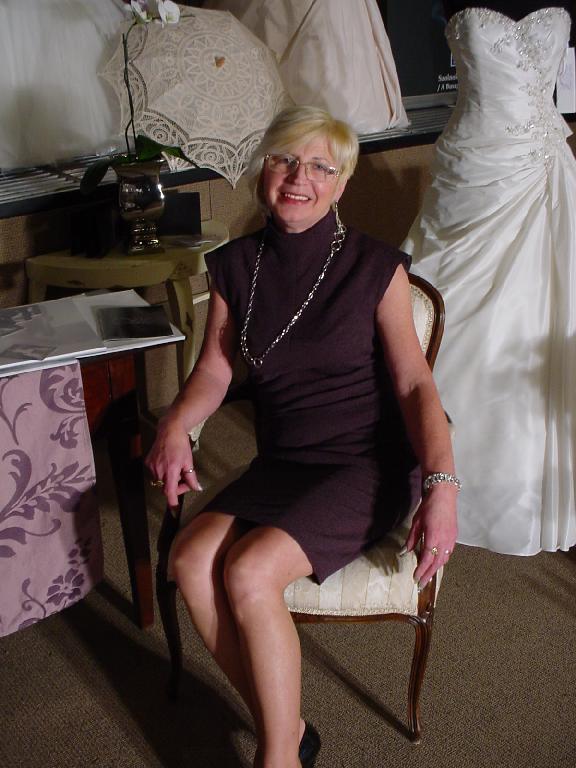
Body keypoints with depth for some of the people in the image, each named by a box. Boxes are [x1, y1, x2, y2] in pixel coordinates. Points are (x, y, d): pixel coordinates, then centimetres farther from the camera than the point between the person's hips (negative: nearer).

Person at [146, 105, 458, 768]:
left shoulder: (376, 268, -6)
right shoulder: (234, 266, 6)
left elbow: (414, 383, -9)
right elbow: (214, 369, 8)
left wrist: (442, 486, -23)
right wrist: (175, 426, -13)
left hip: (367, 464, -4)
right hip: (281, 463, 4)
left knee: (248, 572, -27)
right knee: (191, 559, -23)